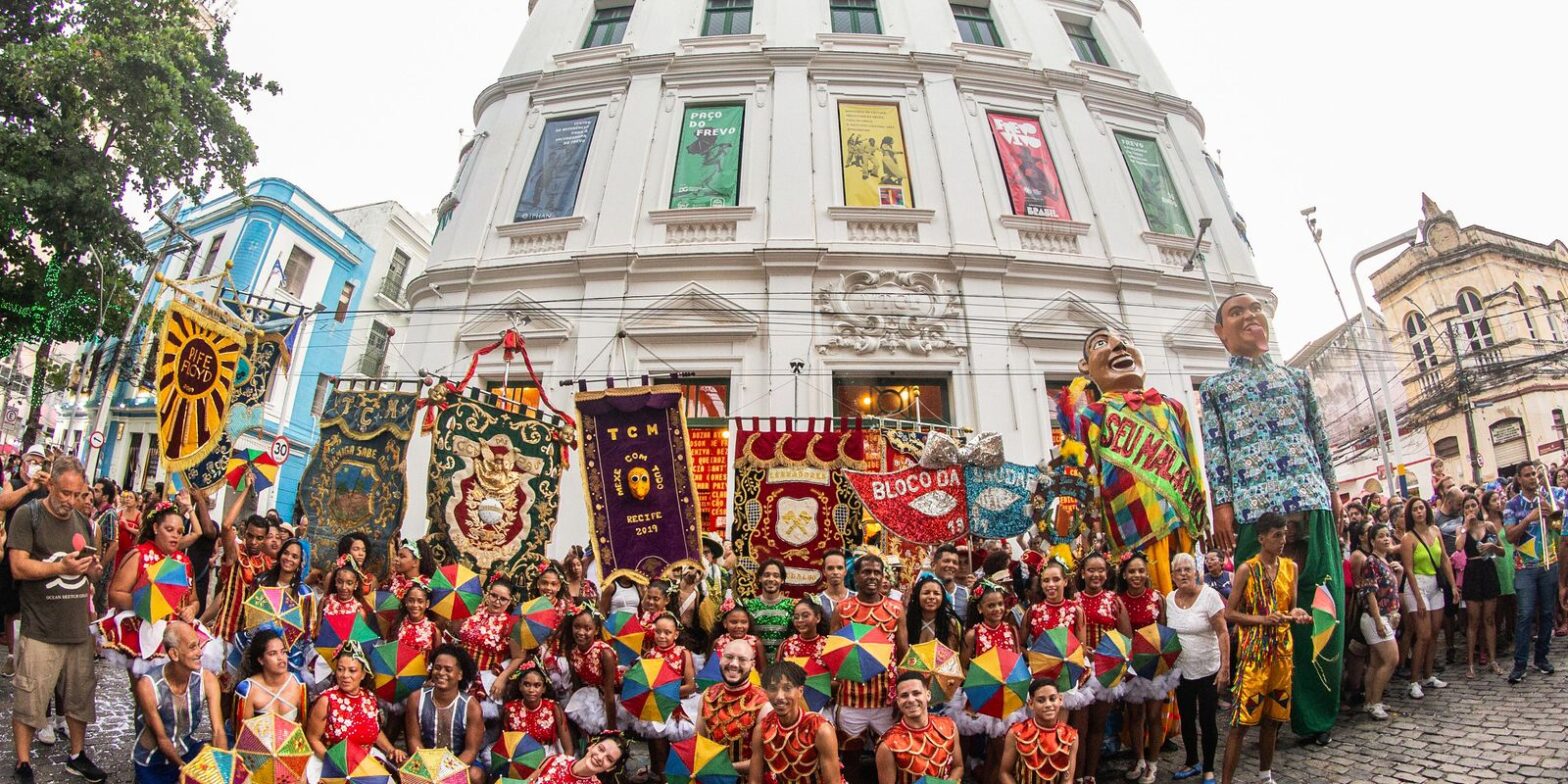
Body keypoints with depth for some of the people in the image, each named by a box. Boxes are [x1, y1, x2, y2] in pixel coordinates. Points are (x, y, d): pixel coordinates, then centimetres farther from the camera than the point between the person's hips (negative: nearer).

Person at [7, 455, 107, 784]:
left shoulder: (84, 523, 13)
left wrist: (94, 570, -2)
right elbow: (18, 568, -12)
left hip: (79, 627, 5)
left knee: (80, 697, 12)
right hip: (40, 630, -5)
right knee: (29, 701, 0)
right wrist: (61, 567, -24)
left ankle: (77, 755, 26)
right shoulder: (28, 514, -6)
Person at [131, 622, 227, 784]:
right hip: (152, 762, -1)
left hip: (187, 749, 2)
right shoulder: (148, 686, -23)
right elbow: (161, 739, -17)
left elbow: (218, 731, -18)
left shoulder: (207, 680, -16)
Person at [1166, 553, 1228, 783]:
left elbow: (1223, 633, -14)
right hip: (1181, 670, 4)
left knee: (1207, 721, 4)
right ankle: (1192, 762, 33)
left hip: (1208, 670, -4)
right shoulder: (1170, 599, 1)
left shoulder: (1210, 595, -13)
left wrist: (1225, 667, -18)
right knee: (1186, 719, 15)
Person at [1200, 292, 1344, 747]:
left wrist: (1333, 492, 13)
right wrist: (1222, 504, -6)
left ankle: (1318, 712, 16)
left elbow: (1320, 439, 19)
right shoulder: (1214, 387, 10)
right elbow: (1214, 449, 2)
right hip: (1254, 508, -3)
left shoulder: (1296, 377, 19)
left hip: (1311, 501, 3)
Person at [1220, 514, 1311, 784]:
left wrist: (1296, 614, -6)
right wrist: (1262, 620, -20)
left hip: (1282, 649, 5)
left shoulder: (1290, 567, 7)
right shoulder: (1247, 569, -9)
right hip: (1254, 651, -5)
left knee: (1273, 716, 14)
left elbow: (1291, 607, 16)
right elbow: (1229, 613, -8)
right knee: (1243, 720, -6)